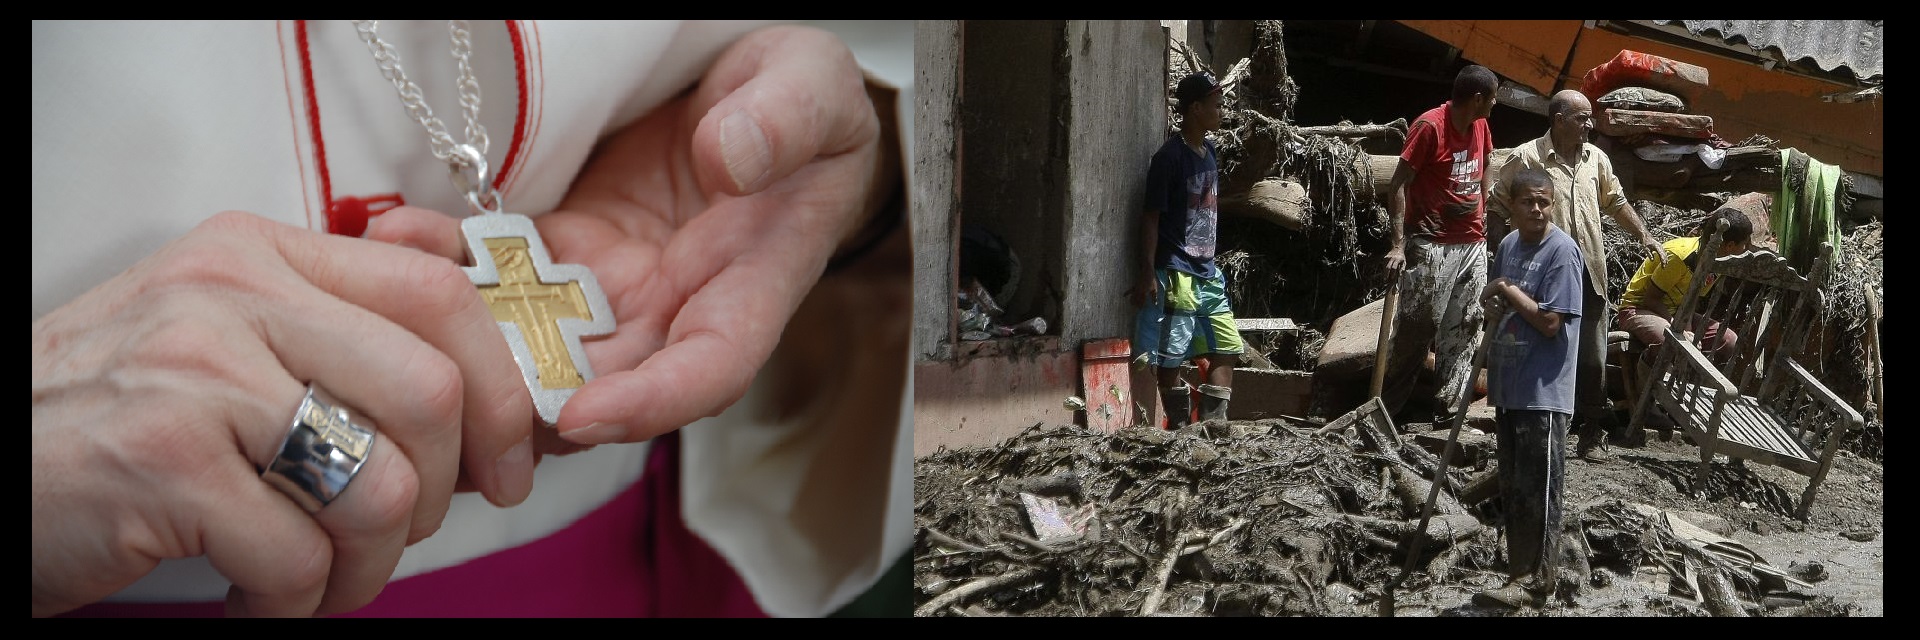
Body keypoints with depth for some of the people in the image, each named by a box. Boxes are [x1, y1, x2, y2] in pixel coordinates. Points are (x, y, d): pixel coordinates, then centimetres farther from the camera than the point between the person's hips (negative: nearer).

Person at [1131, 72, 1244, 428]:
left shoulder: (1210, 154, 12)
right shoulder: (1169, 157, -11)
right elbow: (1151, 216, -13)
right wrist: (1148, 272, -18)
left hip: (1207, 274, 9)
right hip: (1176, 274, -9)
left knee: (1227, 348, 8)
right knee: (1172, 356, -2)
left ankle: (1213, 426, 14)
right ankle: (1180, 431, 6)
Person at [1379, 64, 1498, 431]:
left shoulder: (1480, 126, 9)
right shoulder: (1430, 126, -12)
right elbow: (1398, 185, -13)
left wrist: (1482, 217, 19)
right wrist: (1398, 245, -19)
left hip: (1473, 244, 7)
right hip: (1431, 245, -7)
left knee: (1464, 328, 4)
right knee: (1416, 325, -7)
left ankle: (1448, 412, 8)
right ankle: (1383, 410, 3)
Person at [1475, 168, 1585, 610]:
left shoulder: (1562, 250, -14)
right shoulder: (1507, 245, 10)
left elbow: (1550, 322, -19)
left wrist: (1508, 290, -11)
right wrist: (1492, 304, 1)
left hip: (1542, 393, -8)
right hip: (1507, 387, 8)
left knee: (1537, 491, -2)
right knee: (1512, 489, 14)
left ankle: (1535, 582, 6)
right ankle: (1523, 572, 24)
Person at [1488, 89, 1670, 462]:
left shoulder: (1596, 158, 10)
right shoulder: (1526, 158, -7)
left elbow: (1616, 202, 21)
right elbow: (1497, 209, -4)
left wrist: (1644, 237, 12)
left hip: (1589, 276, 5)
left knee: (1592, 359, 7)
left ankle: (1592, 432, 18)